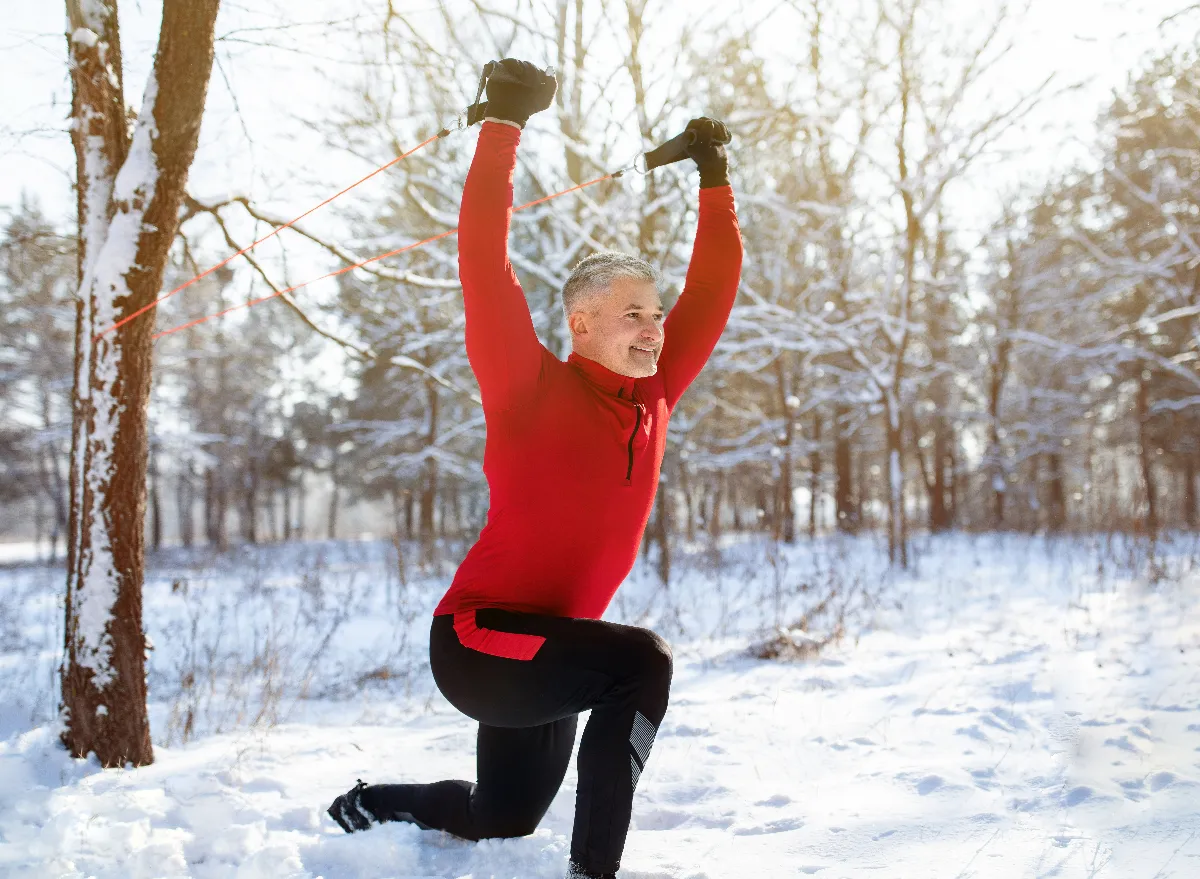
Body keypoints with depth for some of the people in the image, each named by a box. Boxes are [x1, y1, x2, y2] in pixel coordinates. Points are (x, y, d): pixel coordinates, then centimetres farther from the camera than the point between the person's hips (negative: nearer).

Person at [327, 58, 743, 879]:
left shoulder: (652, 397, 3)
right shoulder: (532, 392, -14)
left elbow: (712, 290, 10)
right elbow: (485, 266, -22)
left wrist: (715, 177, 8)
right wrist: (504, 122, -22)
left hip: (546, 650, 8)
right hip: (479, 640, -8)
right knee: (644, 660, -29)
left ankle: (369, 807, 49)